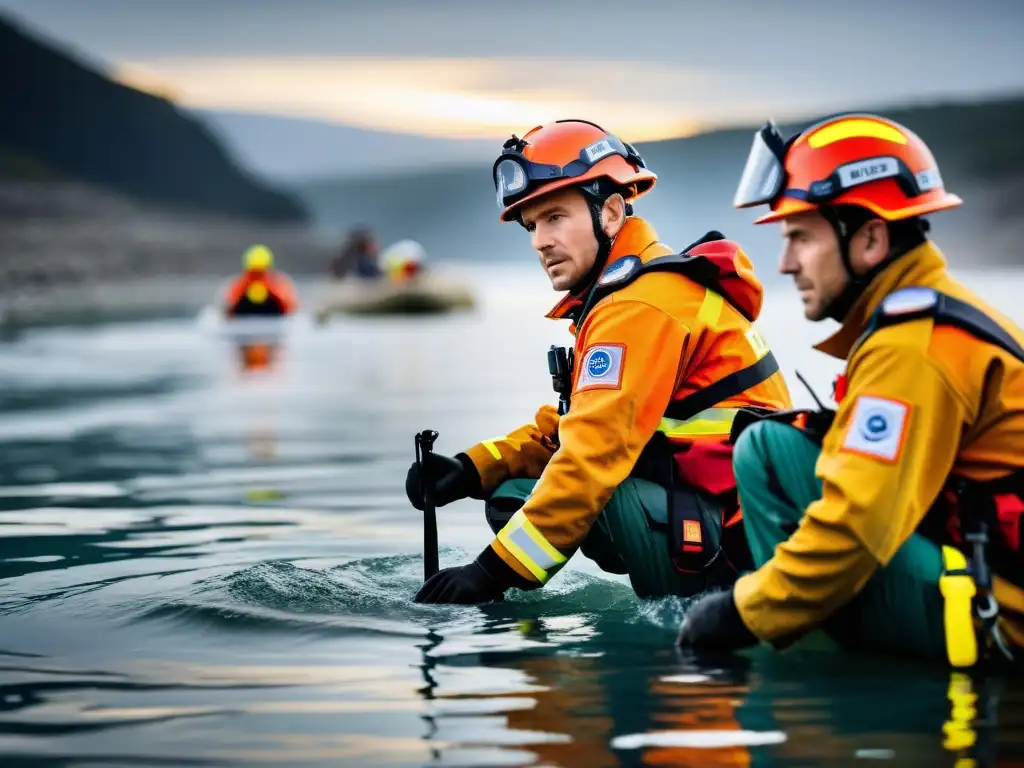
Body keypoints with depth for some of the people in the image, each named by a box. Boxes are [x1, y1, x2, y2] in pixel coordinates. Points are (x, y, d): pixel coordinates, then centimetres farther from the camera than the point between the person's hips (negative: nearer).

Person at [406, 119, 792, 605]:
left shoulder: (638, 307, -16)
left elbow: (596, 451, -22)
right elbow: (563, 428, 18)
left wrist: (493, 572, -21)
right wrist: (471, 470, 1)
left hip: (728, 543, -10)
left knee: (517, 498, -19)